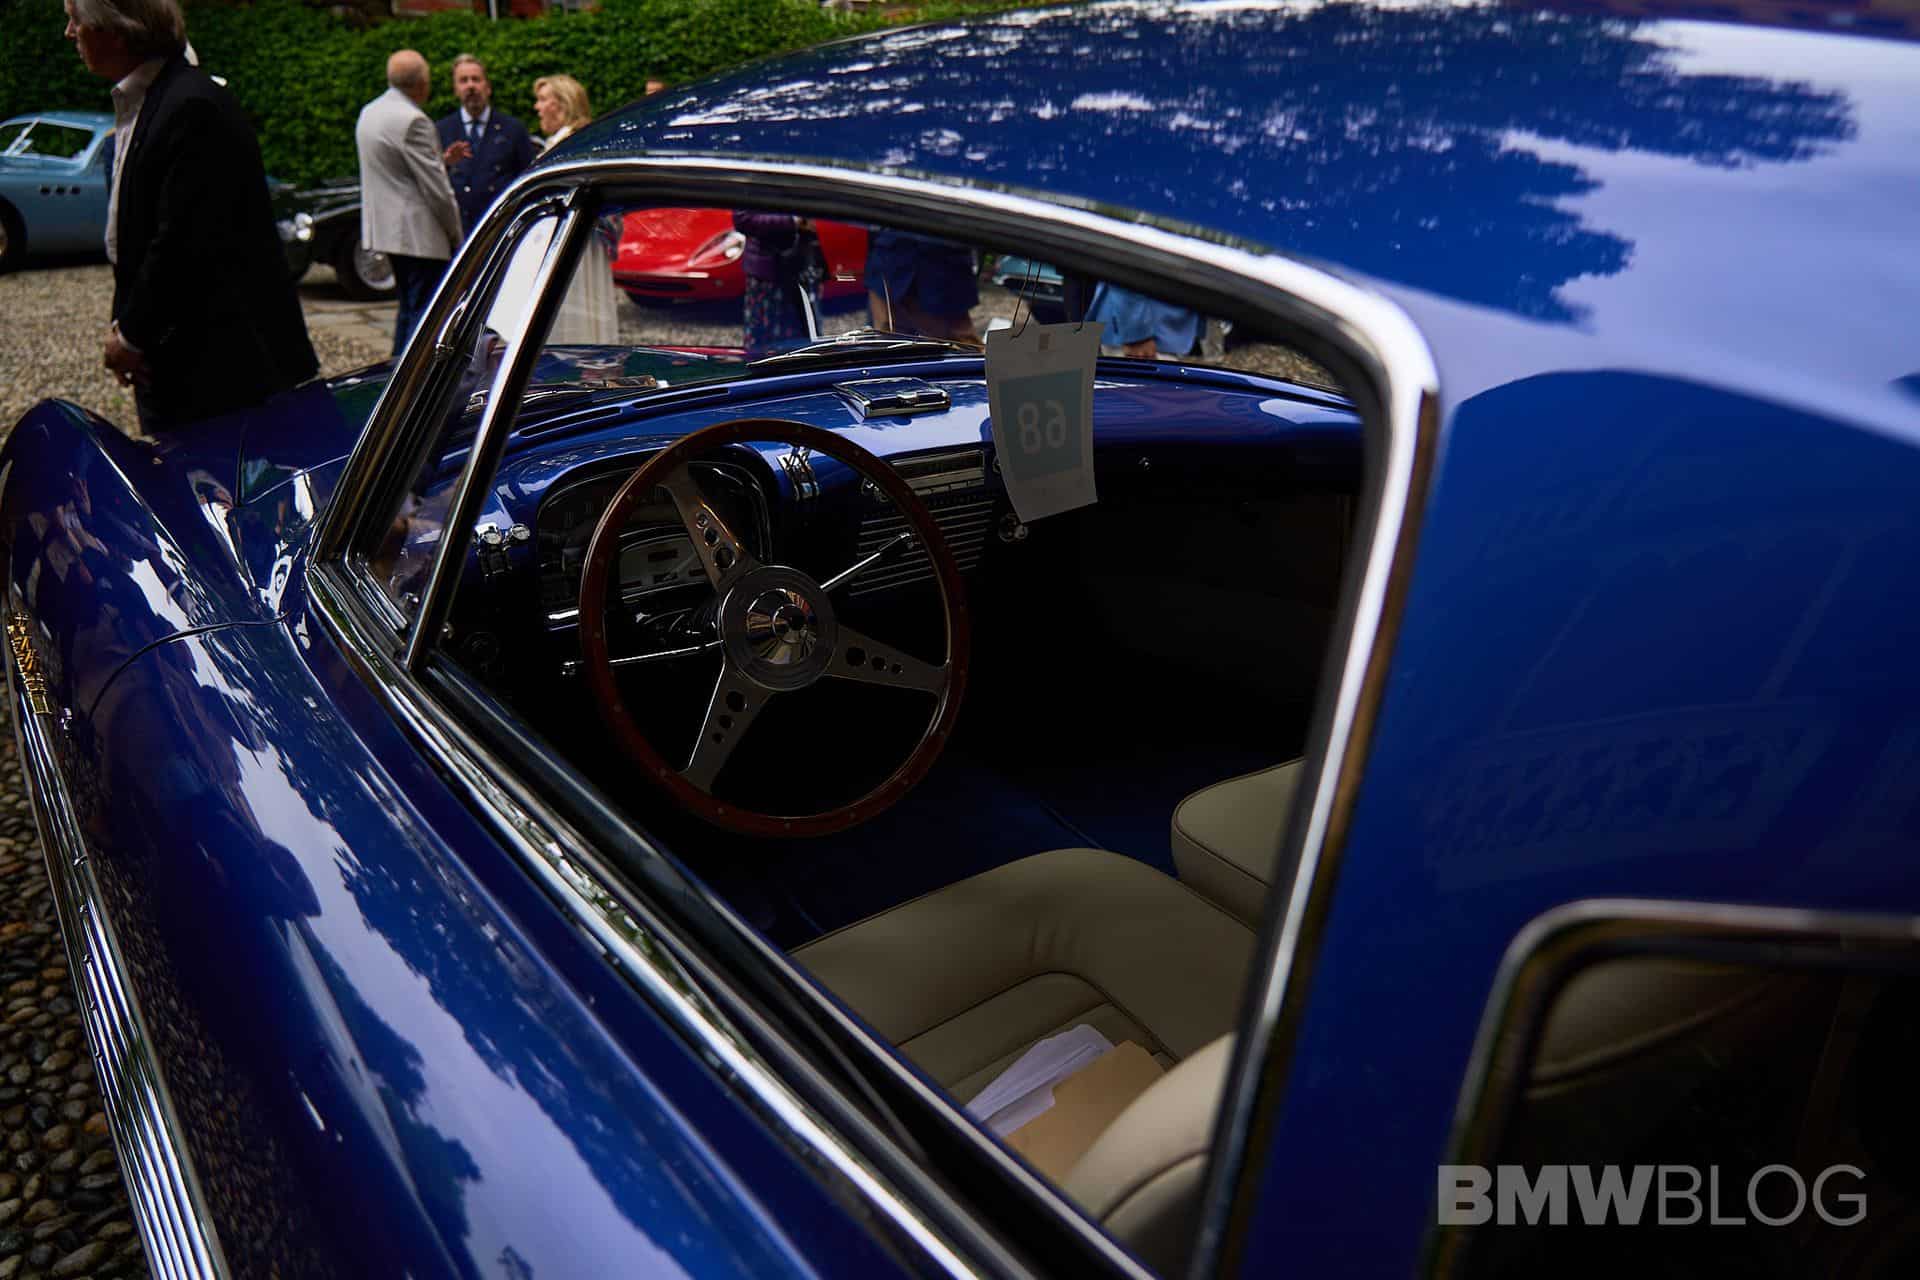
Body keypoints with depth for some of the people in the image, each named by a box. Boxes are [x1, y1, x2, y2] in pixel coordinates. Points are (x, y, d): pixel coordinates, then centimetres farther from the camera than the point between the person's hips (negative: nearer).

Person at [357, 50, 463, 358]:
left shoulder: (370, 112, 13)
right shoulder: (412, 121, -17)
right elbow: (435, 187, -16)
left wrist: (441, 159, 19)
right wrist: (455, 233, -6)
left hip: (386, 227, 10)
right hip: (418, 234, -10)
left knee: (409, 308, 19)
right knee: (425, 313, -7)